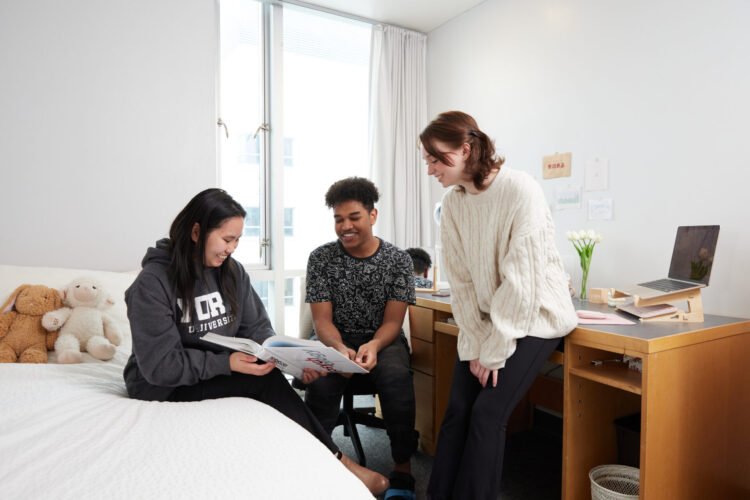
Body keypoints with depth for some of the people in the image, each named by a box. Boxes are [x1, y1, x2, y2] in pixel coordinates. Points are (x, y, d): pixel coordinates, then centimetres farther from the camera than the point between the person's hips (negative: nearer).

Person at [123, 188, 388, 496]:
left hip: (220, 372, 6)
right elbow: (160, 365, -21)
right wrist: (226, 363, -32)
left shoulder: (232, 271, 2)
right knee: (265, 380, -27)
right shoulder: (153, 282, -18)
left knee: (270, 378, -28)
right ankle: (339, 463, -19)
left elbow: (257, 328, 1)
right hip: (164, 387, -5)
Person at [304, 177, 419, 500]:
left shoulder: (398, 260, -2)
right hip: (336, 340, 1)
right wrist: (339, 348, -28)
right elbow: (322, 319, -5)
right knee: (321, 380, -32)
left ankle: (402, 471, -15)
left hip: (383, 339, 0)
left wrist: (373, 346, -29)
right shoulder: (321, 258, -1)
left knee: (396, 377, -32)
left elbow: (392, 321, -6)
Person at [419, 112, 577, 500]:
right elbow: (461, 281, 0)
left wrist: (495, 350, -16)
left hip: (533, 316, -5)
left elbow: (520, 279, -20)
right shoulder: (452, 204, 0)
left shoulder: (520, 191, -19)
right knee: (457, 409, -2)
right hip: (484, 318, 5)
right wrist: (475, 344, -6)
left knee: (487, 413, -11)